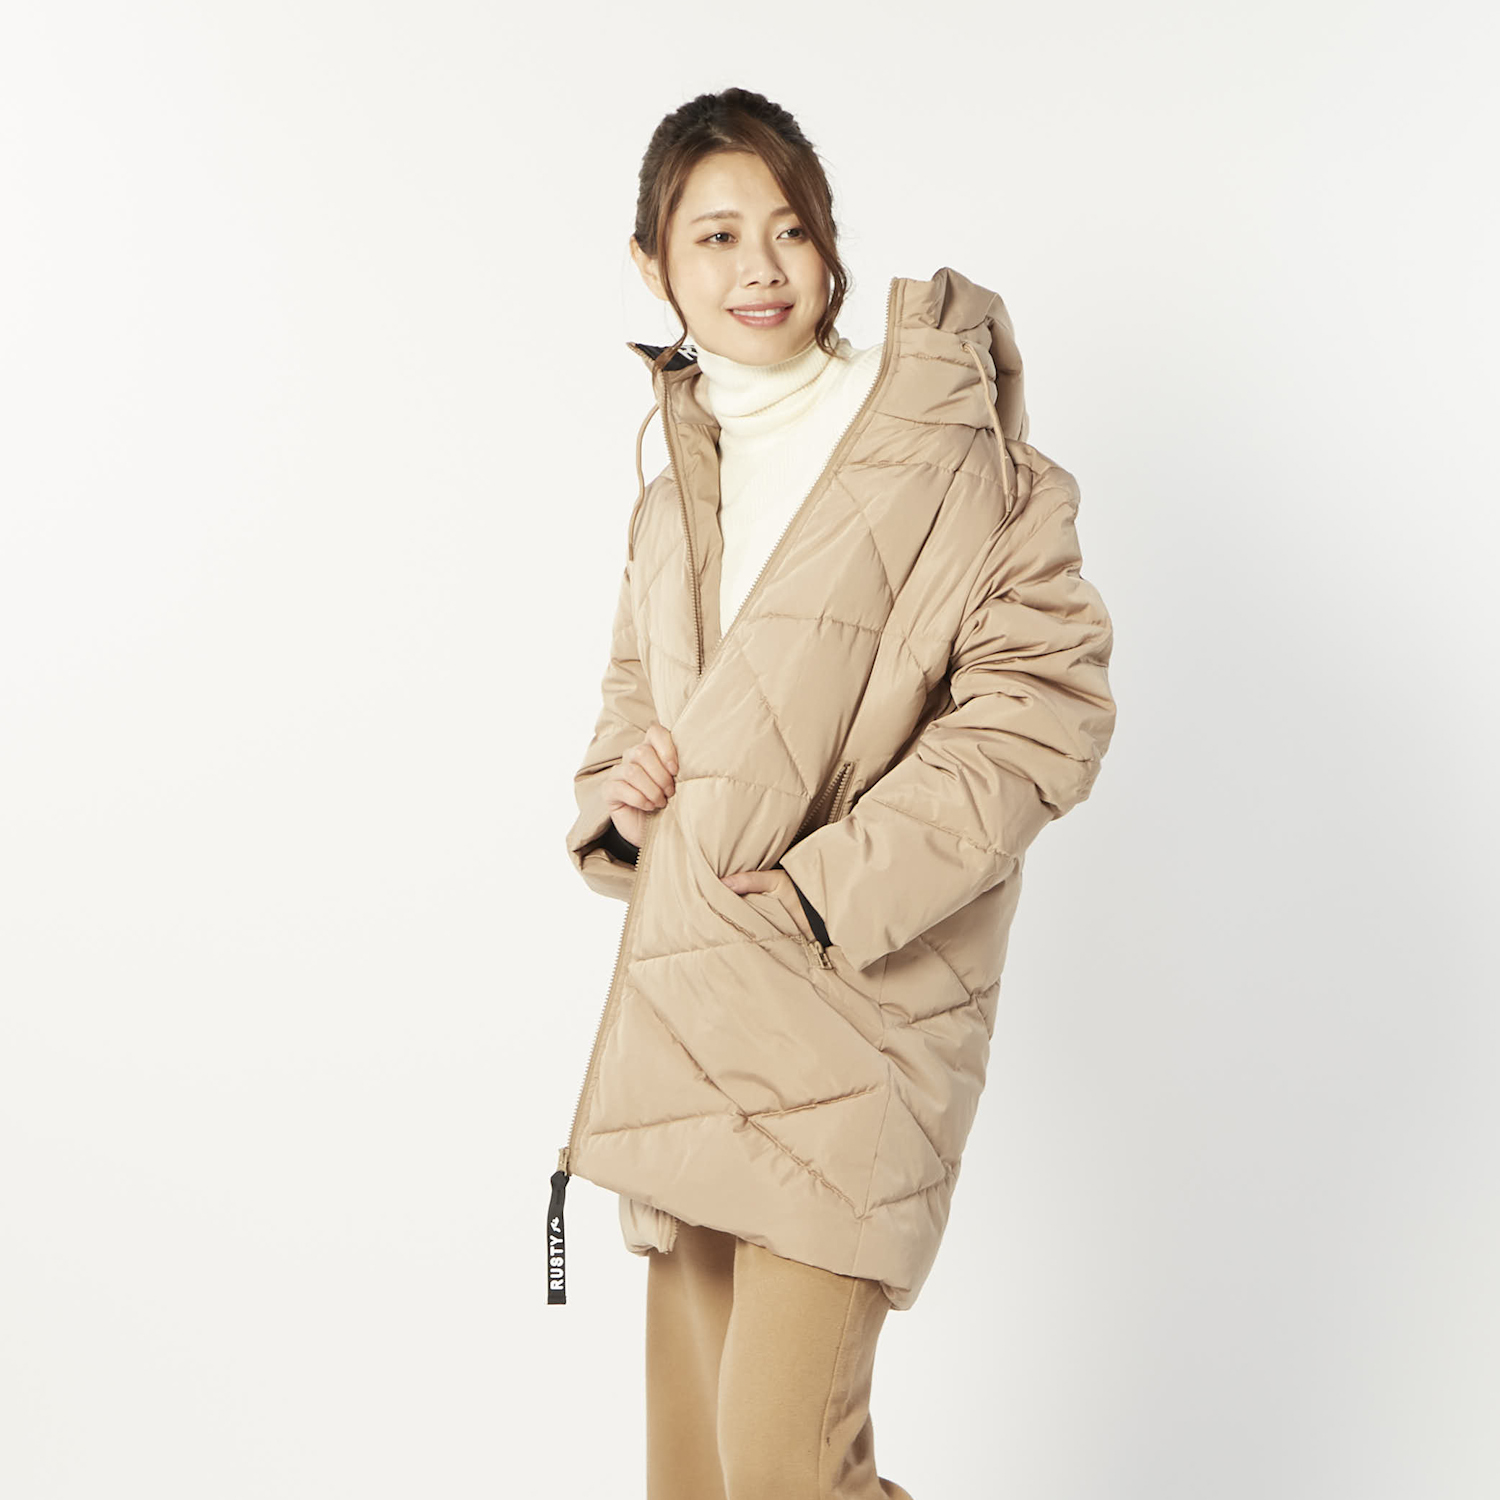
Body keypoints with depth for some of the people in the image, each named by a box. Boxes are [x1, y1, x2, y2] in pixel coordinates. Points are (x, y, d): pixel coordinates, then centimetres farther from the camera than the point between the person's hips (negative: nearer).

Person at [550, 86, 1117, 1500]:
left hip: (852, 1005, -6)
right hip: (681, 1001, 6)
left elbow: (1047, 697, -11)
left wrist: (833, 884, -14)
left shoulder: (948, 446, -6)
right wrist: (617, 794, 4)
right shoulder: (671, 498, 15)